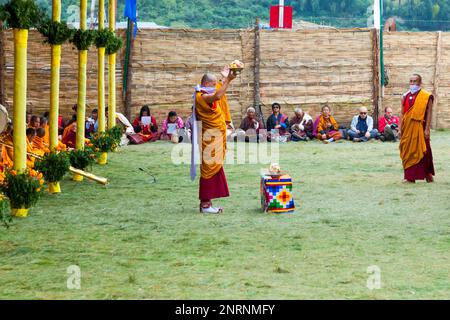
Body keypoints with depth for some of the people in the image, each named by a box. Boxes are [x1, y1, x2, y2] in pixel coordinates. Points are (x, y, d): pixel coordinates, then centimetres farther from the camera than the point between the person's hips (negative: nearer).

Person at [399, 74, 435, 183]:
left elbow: (429, 114, -7)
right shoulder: (406, 96, 11)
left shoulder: (426, 97, -3)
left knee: (422, 152, 0)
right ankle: (410, 177, 11)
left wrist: (427, 129, -13)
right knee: (408, 153, 5)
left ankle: (428, 174, 10)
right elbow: (402, 114, 12)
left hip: (419, 128, -5)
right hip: (407, 129, 5)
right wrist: (400, 128, 5)